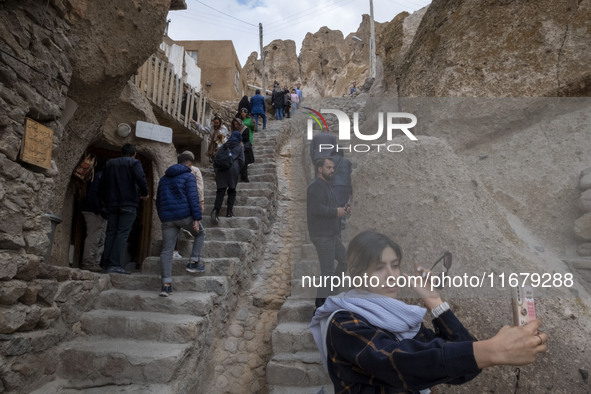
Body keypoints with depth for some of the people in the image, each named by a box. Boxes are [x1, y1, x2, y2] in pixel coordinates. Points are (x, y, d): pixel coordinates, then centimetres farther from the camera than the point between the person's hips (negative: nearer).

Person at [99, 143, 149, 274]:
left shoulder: (110, 163, 16)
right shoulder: (134, 163, -1)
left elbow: (101, 184, 16)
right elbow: (141, 179, -16)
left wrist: (105, 200, 26)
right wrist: (145, 193, -1)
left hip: (112, 204, 5)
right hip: (128, 204, -5)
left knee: (110, 233, 9)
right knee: (122, 233, -6)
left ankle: (105, 264, 8)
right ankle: (114, 265, -12)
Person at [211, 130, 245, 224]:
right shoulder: (239, 147, 9)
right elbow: (241, 160, 0)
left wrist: (216, 170, 20)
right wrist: (238, 170, 12)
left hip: (221, 170, 3)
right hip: (232, 169, -3)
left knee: (220, 191, -2)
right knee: (232, 190, 8)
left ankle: (216, 210, -19)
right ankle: (229, 211, 4)